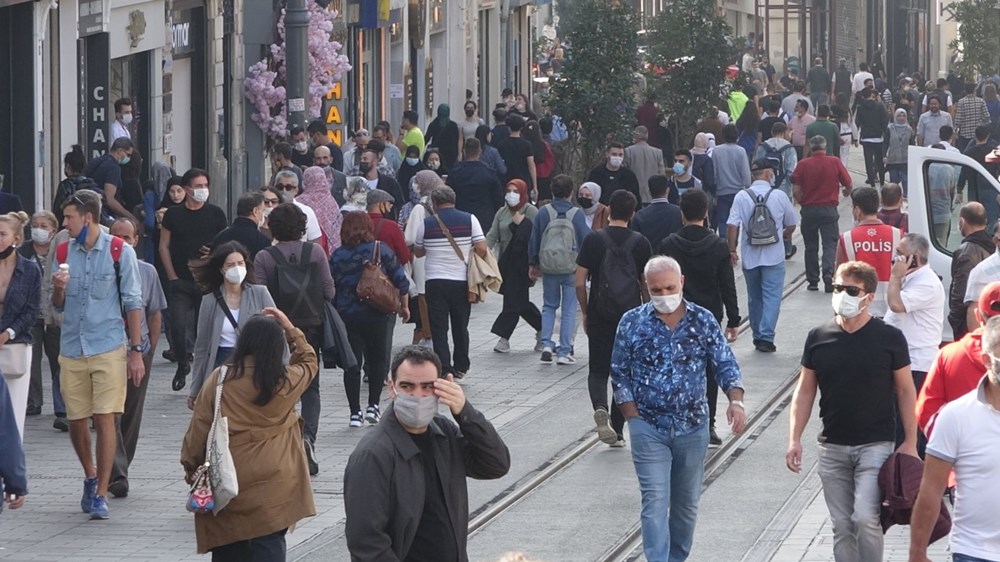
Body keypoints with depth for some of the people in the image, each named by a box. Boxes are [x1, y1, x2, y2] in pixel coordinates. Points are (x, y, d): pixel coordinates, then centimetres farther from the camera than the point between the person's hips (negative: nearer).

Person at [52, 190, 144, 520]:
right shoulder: (65, 252, 7)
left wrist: (136, 351, -4)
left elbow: (133, 303, -1)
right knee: (76, 421, 7)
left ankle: (101, 493, -2)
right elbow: (58, 307, 13)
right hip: (72, 350, 4)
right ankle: (91, 477, 31)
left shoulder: (120, 252, -3)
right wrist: (58, 289, -11)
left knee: (104, 419, -7)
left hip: (108, 349, -4)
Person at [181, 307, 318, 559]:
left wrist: (191, 466, 12)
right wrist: (290, 329, 20)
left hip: (227, 480, 1)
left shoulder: (219, 379, -6)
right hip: (273, 485, -1)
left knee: (228, 548, 14)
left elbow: (199, 427, -1)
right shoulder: (286, 381, -4)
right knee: (269, 544, -2)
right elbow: (309, 362, 19)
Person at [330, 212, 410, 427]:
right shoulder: (381, 250, -3)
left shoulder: (337, 257, -1)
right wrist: (404, 306, 13)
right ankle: (373, 406, 7)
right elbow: (401, 281, 0)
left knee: (352, 364, 5)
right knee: (378, 361, 13)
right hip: (378, 316, -1)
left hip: (347, 317, 1)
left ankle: (355, 413, 3)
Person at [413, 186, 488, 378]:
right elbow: (482, 249, -9)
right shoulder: (469, 220, -3)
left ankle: (444, 368, -11)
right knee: (460, 326, 16)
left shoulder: (426, 224, -2)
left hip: (435, 281, -1)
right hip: (462, 281, 2)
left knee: (439, 328, 0)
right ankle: (461, 367, 27)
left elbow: (418, 252, 11)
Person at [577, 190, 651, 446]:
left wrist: (585, 312, 10)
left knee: (598, 370, 9)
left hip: (600, 316, -1)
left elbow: (580, 283, -3)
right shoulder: (640, 243, -1)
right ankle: (617, 431, 10)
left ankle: (600, 407, -20)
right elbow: (646, 285, 4)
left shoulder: (594, 240, -3)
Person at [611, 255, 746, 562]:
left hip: (693, 427, 2)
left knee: (687, 502, 14)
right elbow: (620, 374, 1)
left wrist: (736, 400, -19)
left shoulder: (703, 321, -1)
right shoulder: (632, 323, -4)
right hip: (649, 428, -2)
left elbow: (725, 364, 0)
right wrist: (634, 418, -7)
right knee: (655, 501, -12)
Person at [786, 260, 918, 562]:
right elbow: (805, 390, 8)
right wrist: (795, 438, 1)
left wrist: (910, 441, -3)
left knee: (865, 518, -17)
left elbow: (905, 390, 1)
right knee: (842, 526, 8)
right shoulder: (818, 337, 2)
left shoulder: (889, 338, -6)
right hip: (832, 447, 4)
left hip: (875, 444, -4)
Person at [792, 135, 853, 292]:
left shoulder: (803, 164, -5)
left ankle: (813, 280, 16)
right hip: (829, 208, -1)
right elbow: (849, 184, 1)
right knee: (830, 244, 1)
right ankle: (828, 273, -21)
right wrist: (847, 192, 24)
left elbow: (796, 191, -6)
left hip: (809, 209, 1)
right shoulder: (835, 162, -5)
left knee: (811, 246, 12)